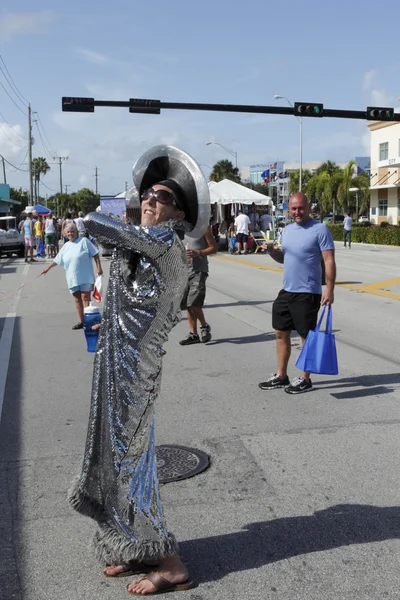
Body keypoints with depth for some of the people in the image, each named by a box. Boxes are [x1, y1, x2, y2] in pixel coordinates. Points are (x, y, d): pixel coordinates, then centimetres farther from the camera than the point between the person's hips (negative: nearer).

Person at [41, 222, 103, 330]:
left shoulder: (84, 241, -2)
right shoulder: (66, 246, 15)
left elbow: (95, 254, -5)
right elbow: (57, 259, 25)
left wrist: (99, 267, -11)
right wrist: (48, 268, 27)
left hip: (85, 277, -6)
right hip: (72, 278, 6)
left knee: (85, 298, -8)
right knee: (77, 299, 8)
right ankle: (81, 321, 15)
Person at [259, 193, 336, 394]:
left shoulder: (320, 229, -10)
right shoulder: (287, 230, 11)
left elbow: (329, 261, -13)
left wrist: (329, 289, -20)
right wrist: (272, 251, 1)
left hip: (307, 294, -8)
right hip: (286, 291, 8)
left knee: (306, 336, 3)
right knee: (281, 333, 13)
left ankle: (305, 380, 15)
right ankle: (281, 376, 25)